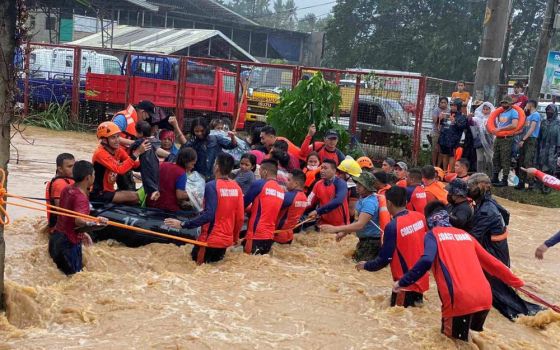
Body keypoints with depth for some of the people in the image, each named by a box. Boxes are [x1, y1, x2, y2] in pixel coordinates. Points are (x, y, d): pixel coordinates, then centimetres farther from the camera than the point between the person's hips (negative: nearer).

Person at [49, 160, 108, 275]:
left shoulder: (66, 190, 7)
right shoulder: (81, 198, -21)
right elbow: (78, 220, -39)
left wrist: (81, 233, 26)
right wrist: (94, 223, -58)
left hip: (56, 237, 9)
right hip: (69, 243, -9)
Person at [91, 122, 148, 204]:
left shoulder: (118, 149, 3)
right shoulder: (100, 153, -20)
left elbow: (135, 165, -5)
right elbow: (120, 170, -32)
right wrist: (137, 153, -36)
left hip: (109, 191, 8)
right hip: (99, 194, -8)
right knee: (134, 196, -21)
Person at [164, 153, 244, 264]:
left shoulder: (212, 186, -16)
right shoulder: (237, 187, 0)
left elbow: (208, 215, -24)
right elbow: (240, 217, 4)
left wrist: (183, 224, -22)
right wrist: (236, 237, 20)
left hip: (210, 239, -5)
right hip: (227, 240, 6)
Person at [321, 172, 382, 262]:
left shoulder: (370, 202, -24)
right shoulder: (363, 198, 9)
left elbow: (360, 225, -32)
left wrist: (336, 229, -35)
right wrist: (344, 232, 12)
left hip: (371, 242, -11)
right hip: (364, 240, 11)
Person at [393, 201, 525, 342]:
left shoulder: (433, 234, 6)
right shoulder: (465, 234, 22)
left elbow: (426, 261, -13)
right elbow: (491, 262, 27)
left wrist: (402, 283, -6)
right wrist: (516, 281, 37)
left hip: (460, 300, -6)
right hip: (485, 298, 6)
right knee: (472, 338, 27)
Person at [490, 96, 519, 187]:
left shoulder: (513, 112, -7)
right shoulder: (501, 112, 16)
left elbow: (514, 125, -21)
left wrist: (500, 129, -19)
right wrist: (494, 129, 8)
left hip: (507, 139, -8)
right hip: (498, 138, 8)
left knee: (505, 160, -6)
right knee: (496, 159, 11)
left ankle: (504, 180, -4)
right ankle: (495, 178, 19)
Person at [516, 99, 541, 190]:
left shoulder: (535, 114, -7)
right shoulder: (529, 116, 22)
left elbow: (532, 129, -15)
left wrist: (523, 140, -18)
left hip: (531, 141, -9)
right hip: (525, 141, 9)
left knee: (528, 162, -15)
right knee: (522, 161, 8)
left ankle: (530, 183, -15)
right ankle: (521, 182, 12)